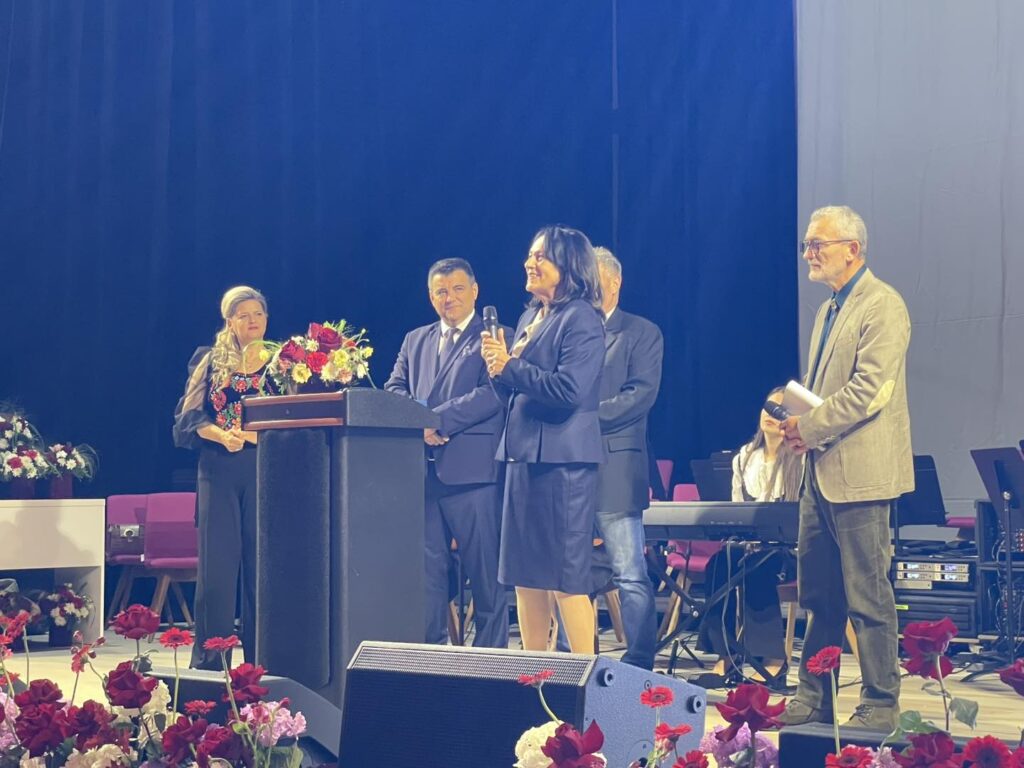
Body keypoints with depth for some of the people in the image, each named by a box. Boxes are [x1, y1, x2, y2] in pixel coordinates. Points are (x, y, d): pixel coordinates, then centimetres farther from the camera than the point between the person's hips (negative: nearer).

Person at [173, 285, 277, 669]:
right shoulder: (210, 361, 8)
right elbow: (191, 416, 2)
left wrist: (261, 435, -15)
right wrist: (222, 435, -16)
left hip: (265, 471, 1)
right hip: (219, 472, -1)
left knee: (261, 565, 2)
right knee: (216, 566, -3)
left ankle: (259, 662, 8)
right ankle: (208, 663, 3)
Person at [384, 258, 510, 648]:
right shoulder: (415, 341, 21)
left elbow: (492, 395, -11)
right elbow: (394, 389, 13)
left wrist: (436, 419, -16)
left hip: (472, 469, -5)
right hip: (422, 470, 5)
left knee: (485, 570, -1)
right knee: (426, 566, 6)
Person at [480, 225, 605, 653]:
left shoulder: (580, 318, -9)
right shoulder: (529, 318, 17)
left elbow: (569, 388, -19)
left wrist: (510, 366, -12)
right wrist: (499, 367, 0)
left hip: (562, 457, -9)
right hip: (524, 455, 9)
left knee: (566, 576, -7)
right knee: (525, 572, 11)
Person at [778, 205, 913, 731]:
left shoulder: (882, 306, -11)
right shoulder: (829, 310, 19)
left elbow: (868, 390, -19)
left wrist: (809, 425, -14)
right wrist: (799, 425, 5)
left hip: (858, 471, -9)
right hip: (822, 472, 9)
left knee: (868, 597, -4)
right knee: (818, 595, 12)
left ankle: (880, 707, 3)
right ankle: (814, 699, 20)